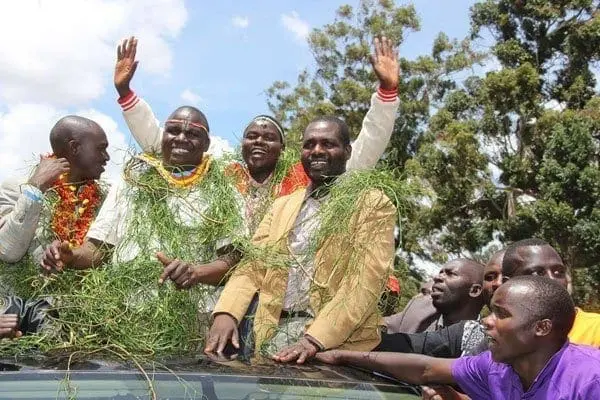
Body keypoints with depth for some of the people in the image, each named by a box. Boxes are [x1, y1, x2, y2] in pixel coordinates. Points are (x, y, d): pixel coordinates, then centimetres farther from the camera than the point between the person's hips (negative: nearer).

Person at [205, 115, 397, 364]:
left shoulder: (373, 205, 2)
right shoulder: (282, 205, 18)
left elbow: (366, 281, -9)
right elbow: (253, 265, 11)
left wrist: (315, 339, -19)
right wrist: (226, 313, -8)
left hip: (337, 343, -4)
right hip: (274, 334, 4)